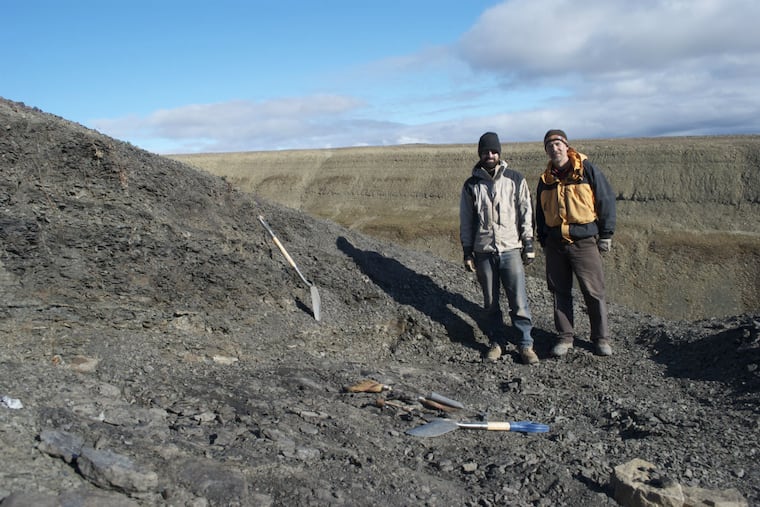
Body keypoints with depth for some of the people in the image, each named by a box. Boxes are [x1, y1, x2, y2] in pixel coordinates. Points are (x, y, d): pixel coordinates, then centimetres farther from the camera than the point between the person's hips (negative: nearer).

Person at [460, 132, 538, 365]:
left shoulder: (515, 180, 4)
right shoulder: (471, 185, 7)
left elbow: (526, 213, 5)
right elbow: (466, 221, 9)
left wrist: (529, 245, 0)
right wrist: (467, 252, 5)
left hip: (511, 250, -1)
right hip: (483, 252, 2)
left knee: (519, 302, -5)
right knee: (490, 303, 8)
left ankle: (526, 344, 6)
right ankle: (496, 342, 20)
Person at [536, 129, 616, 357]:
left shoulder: (587, 169, -2)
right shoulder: (545, 179, 11)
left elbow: (606, 201, -1)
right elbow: (540, 213, 20)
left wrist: (606, 235, -2)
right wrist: (543, 241, 16)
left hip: (584, 242, -4)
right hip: (555, 244, 4)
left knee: (594, 292, -1)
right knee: (560, 293, 8)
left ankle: (601, 337, 14)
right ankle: (565, 336, 20)